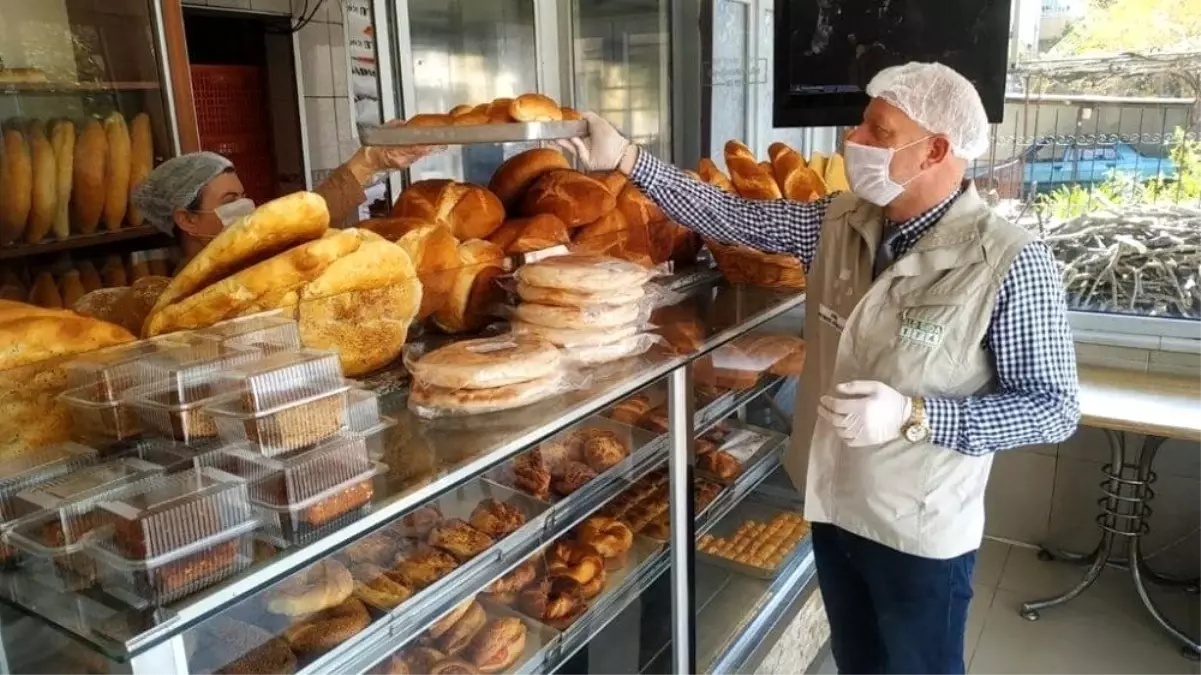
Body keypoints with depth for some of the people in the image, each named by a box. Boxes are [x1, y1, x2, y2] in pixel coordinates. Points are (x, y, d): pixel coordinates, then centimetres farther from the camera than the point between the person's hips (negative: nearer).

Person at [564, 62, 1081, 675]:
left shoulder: (1010, 264, -21)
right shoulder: (841, 224, -4)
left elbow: (1055, 409, -17)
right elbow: (732, 217, 0)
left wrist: (912, 415, -28)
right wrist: (625, 158, -6)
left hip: (920, 531, -5)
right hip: (834, 505, 6)